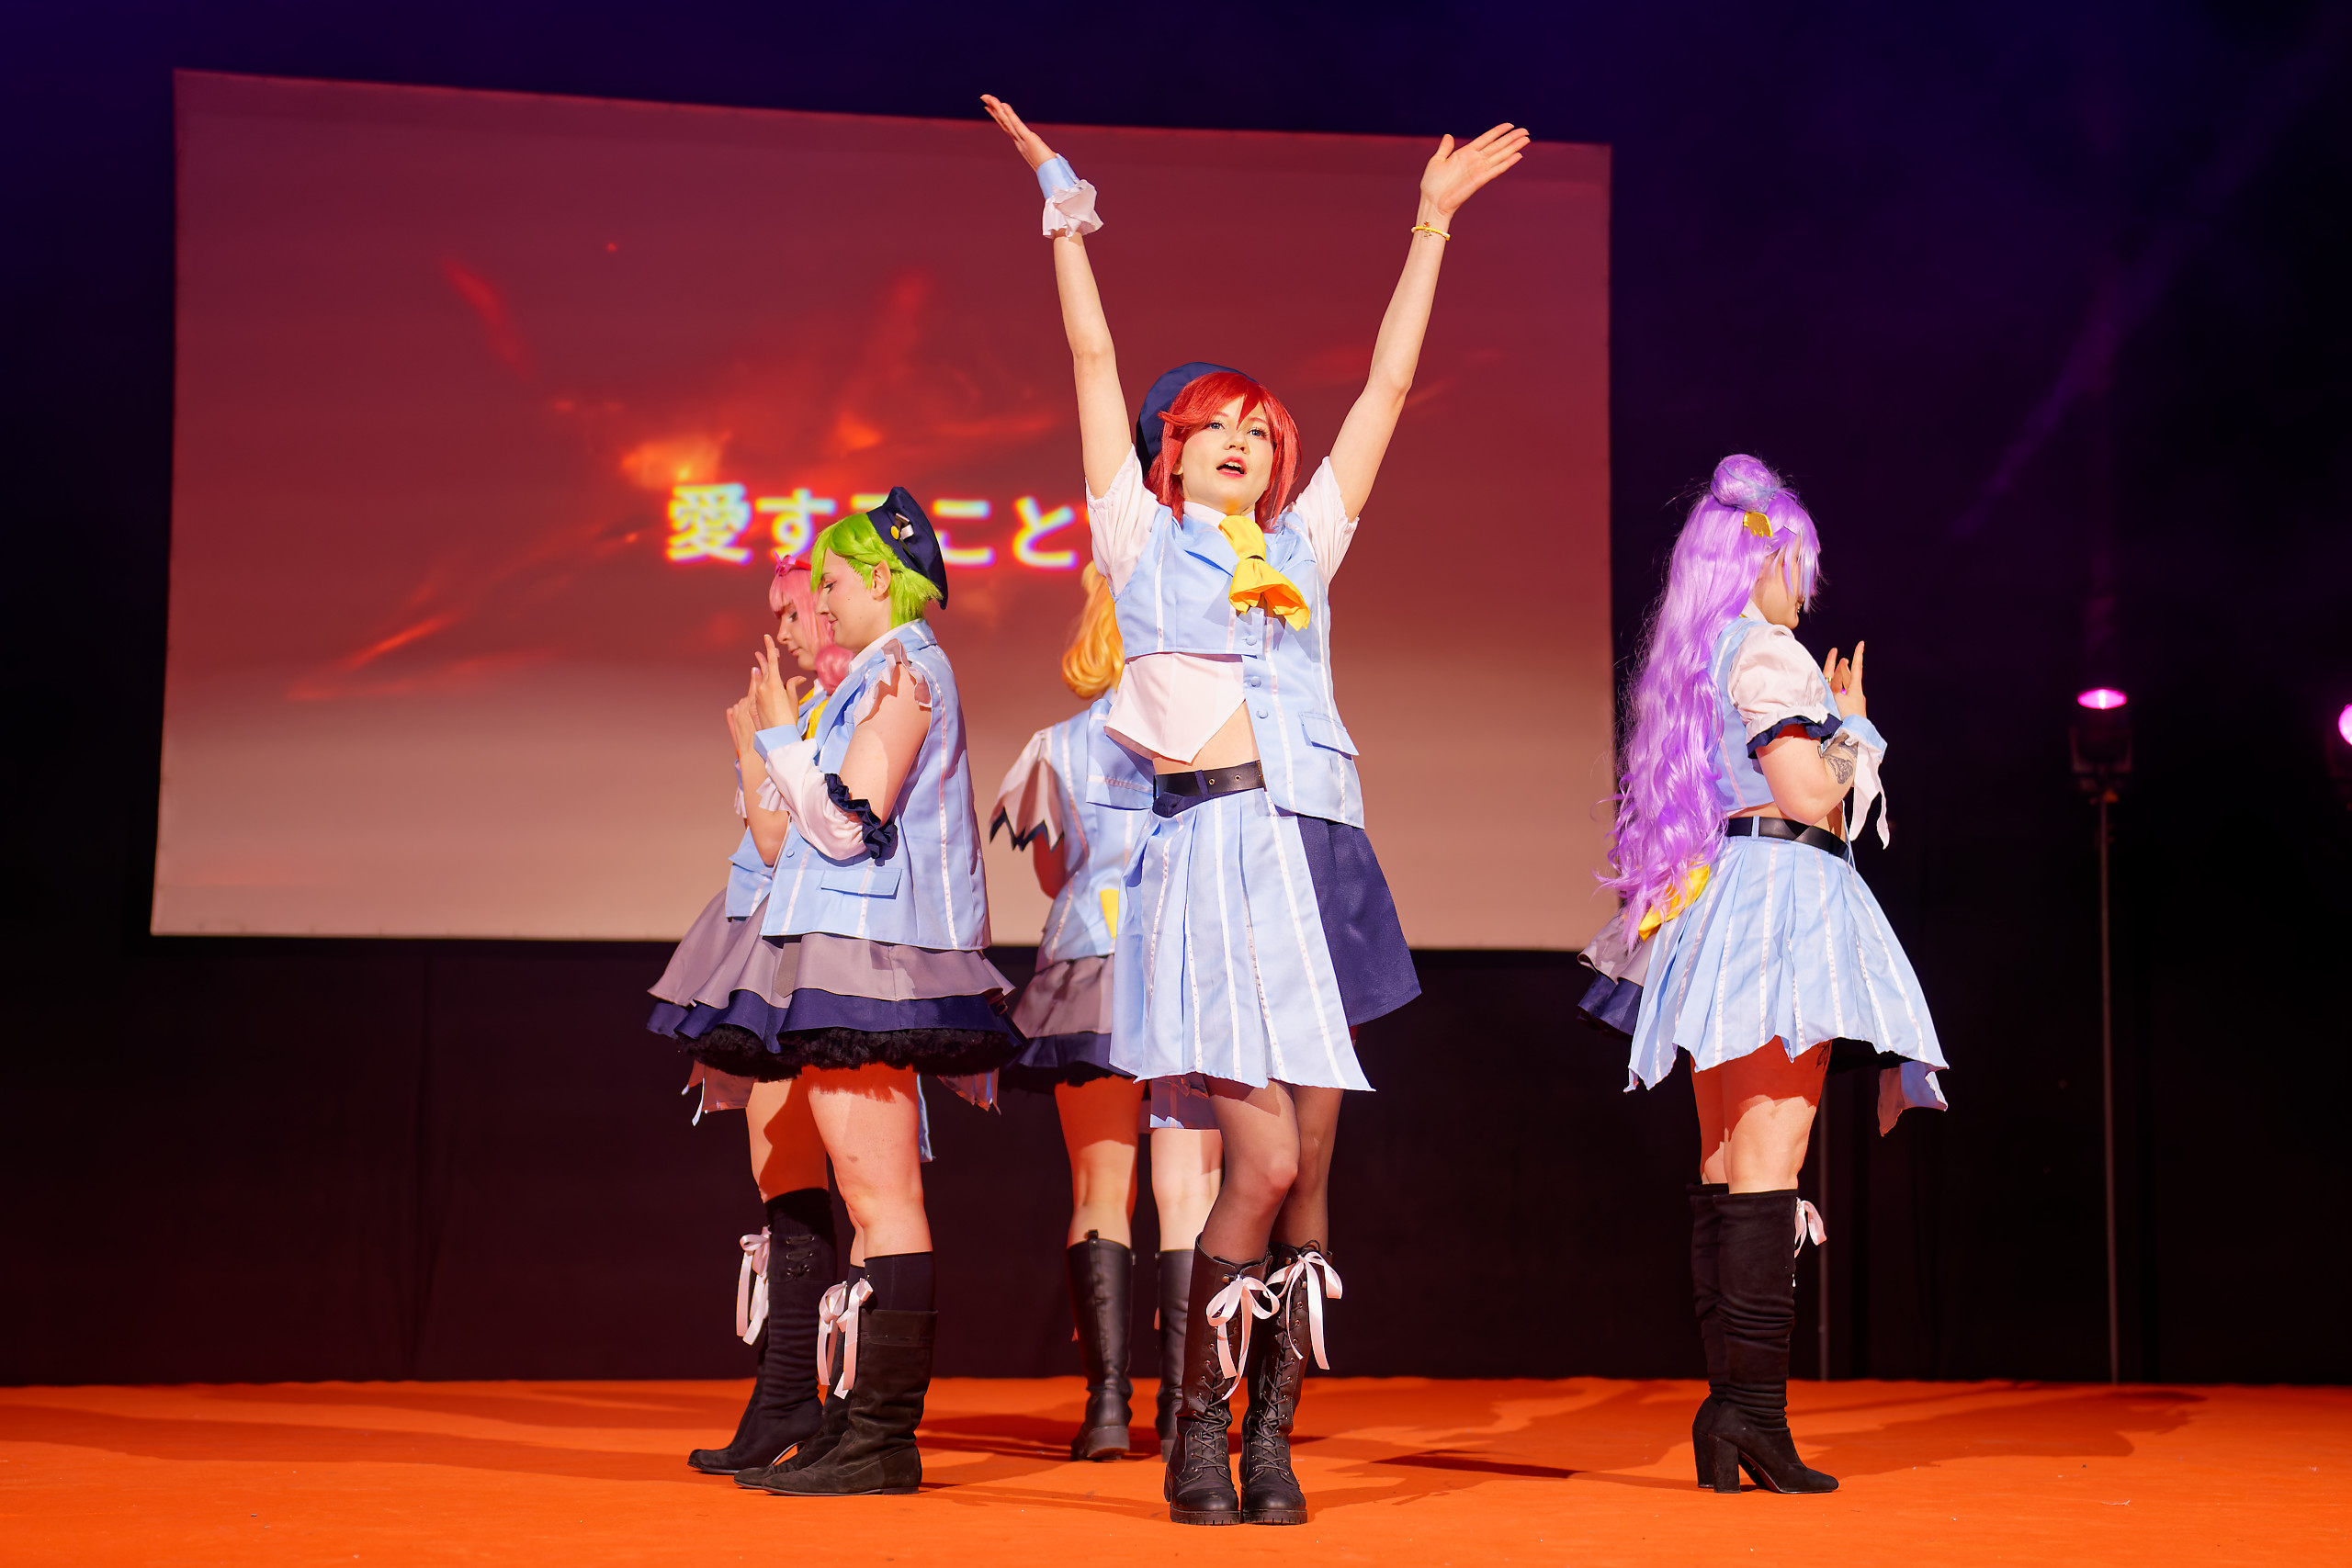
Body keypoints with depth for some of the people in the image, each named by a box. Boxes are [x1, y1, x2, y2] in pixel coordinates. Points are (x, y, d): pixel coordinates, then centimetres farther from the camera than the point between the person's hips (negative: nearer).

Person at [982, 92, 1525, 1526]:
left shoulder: (1303, 545, 20)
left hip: (1320, 851, 5)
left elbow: (1388, 385, 21)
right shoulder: (1143, 539, 12)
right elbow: (1097, 361, 10)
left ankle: (1273, 1437, 8)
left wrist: (1433, 223, 21)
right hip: (1211, 851, -4)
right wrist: (1067, 210, 11)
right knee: (1263, 1158, -12)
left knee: (1310, 1163, 1)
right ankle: (1198, 1437, 2)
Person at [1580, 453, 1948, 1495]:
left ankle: (1728, 1409, 6)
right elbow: (1811, 795, -14)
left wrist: (1828, 718, 28)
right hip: (1783, 895, -9)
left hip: (1712, 900, 9)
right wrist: (1851, 724, 4)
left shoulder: (1688, 664, 19)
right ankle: (1751, 1403, -18)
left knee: (1724, 1165, 6)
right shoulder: (1766, 653, -7)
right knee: (1770, 1160, -13)